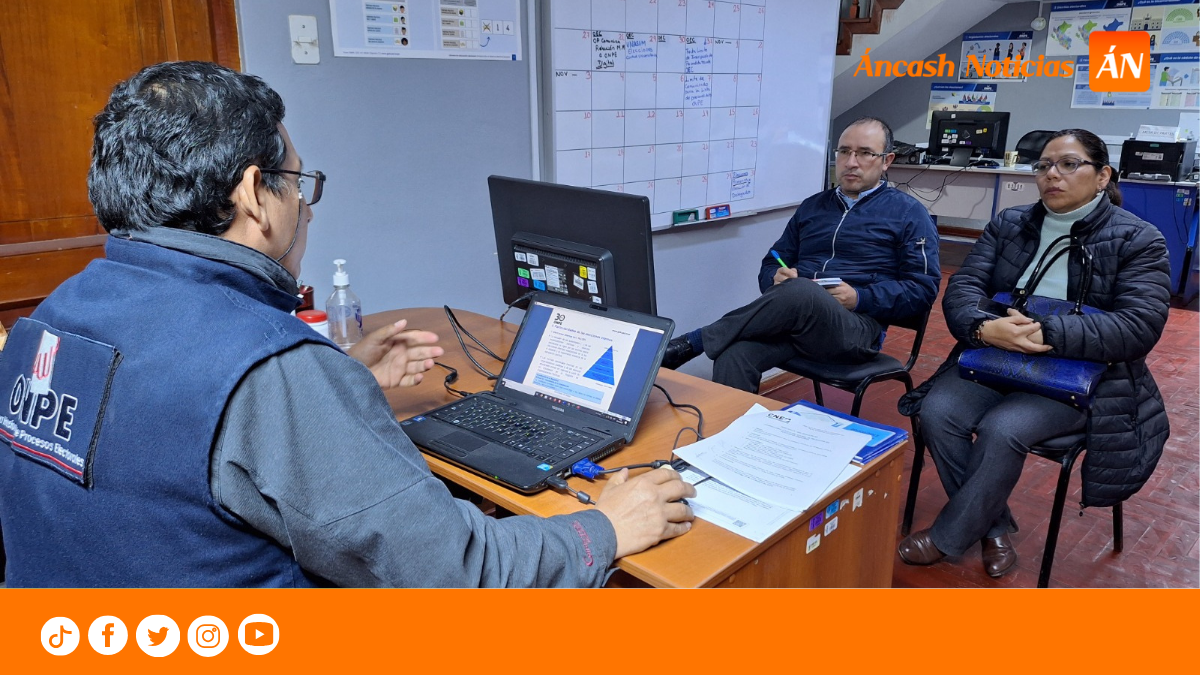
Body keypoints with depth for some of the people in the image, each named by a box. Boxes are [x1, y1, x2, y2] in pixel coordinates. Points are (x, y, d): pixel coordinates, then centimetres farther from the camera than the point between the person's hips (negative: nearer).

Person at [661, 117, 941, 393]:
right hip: (794, 318, 4)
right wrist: (777, 279, -3)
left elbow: (924, 287, 2)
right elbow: (771, 265, 23)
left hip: (857, 326, -3)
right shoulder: (813, 205, 22)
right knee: (732, 354, -32)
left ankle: (694, 341, -27)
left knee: (800, 291, -38)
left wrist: (860, 299, -13)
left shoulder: (908, 213, 10)